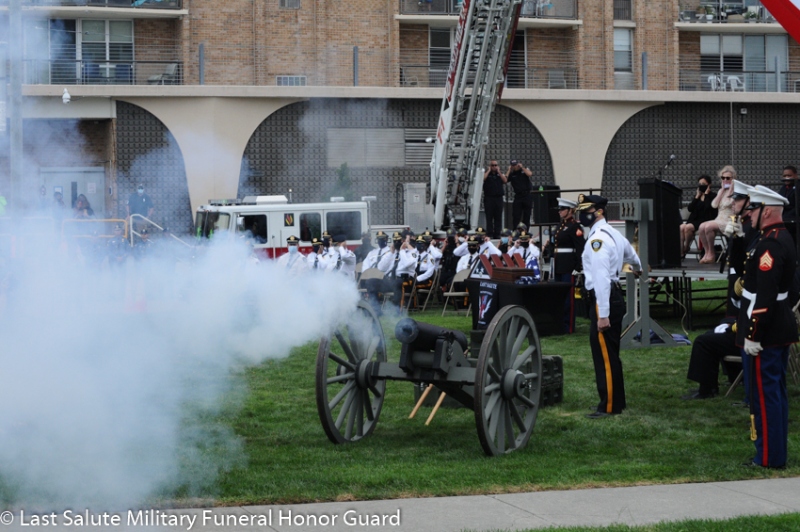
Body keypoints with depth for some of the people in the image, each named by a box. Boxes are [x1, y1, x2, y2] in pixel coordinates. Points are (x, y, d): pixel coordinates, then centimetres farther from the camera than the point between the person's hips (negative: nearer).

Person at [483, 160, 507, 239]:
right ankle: (489, 234, -3)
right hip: (489, 198, -3)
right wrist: (489, 170, -4)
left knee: (498, 217, 2)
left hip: (499, 197, 3)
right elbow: (482, 179, -14)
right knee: (489, 217, -4)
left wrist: (499, 171, -1)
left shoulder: (500, 174, 15)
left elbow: (505, 180, -2)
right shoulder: (486, 173, 7)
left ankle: (497, 234, 5)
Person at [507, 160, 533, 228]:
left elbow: (529, 174, -14)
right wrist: (509, 170, -2)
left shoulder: (525, 170, 7)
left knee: (527, 215, 2)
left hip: (527, 194, -1)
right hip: (518, 195, 1)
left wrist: (522, 167, -7)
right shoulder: (511, 174, 7)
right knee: (516, 215, -6)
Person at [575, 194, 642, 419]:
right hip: (615, 296, 10)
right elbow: (631, 254, 35)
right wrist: (637, 267, 60)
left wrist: (603, 315, -26)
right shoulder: (613, 234, 14)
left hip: (604, 299, -10)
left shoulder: (597, 239, -17)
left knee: (604, 354, -5)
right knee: (610, 353, 17)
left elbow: (601, 278, -24)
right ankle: (617, 400, 24)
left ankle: (609, 406, -1)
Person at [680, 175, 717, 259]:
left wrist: (706, 194, -8)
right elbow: (690, 208, 7)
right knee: (681, 227, -24)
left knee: (688, 227, -30)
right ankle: (681, 252, -27)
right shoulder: (697, 195, 18)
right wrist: (697, 197, 1)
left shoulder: (713, 195, 0)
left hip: (706, 220, -6)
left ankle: (686, 248, -8)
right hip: (695, 219, 6)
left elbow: (709, 207, -18)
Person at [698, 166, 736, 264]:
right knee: (701, 227, -21)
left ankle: (711, 253, -15)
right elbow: (714, 204, 3)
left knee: (708, 226, -29)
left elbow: (728, 203, -16)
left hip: (729, 221, -7)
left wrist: (730, 190, -10)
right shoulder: (721, 191, 19)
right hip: (719, 219, 7)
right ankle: (707, 253, -14)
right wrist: (722, 190, 3)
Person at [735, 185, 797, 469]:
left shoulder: (770, 245, -21)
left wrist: (752, 335, -23)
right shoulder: (784, 238, 12)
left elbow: (765, 294, -25)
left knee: (763, 393, -4)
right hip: (781, 329, 10)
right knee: (776, 390, 15)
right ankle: (777, 451, 23)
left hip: (764, 334, -10)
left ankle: (769, 456, 1)